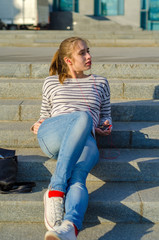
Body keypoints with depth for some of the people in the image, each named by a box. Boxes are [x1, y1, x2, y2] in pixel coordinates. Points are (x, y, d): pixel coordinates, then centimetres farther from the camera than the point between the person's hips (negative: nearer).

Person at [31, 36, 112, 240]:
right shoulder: (51, 82, 26)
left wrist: (106, 126, 10)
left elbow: (106, 115, 33)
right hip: (50, 136, -1)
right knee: (84, 117, -39)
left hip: (85, 140, 1)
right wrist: (37, 126, 9)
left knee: (77, 176, -36)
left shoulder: (100, 83, 28)